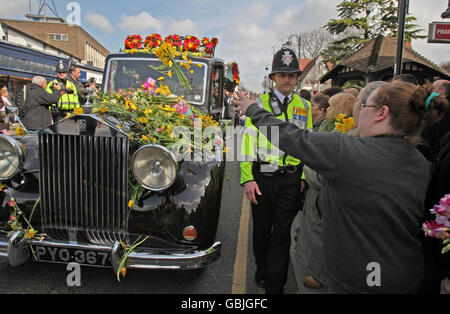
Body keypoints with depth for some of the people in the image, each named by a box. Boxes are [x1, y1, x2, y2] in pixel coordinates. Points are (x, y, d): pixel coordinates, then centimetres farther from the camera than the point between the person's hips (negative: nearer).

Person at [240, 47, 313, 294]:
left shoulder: (304, 106, 9)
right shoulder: (260, 103, 2)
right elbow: (248, 140, -3)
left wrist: (304, 178, 3)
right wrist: (247, 178, -10)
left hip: (291, 179, 1)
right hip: (263, 177, -1)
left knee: (282, 233, 5)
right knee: (261, 229, 14)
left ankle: (275, 286, 18)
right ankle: (262, 271, 39)